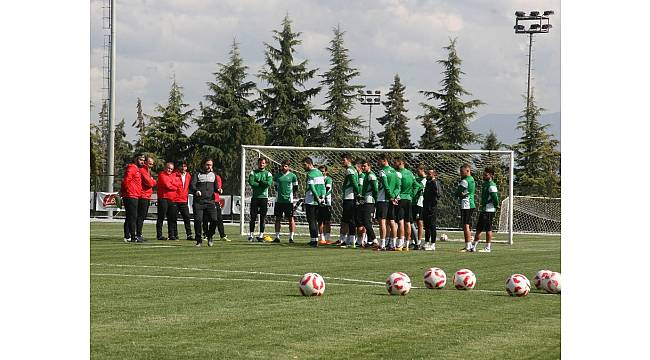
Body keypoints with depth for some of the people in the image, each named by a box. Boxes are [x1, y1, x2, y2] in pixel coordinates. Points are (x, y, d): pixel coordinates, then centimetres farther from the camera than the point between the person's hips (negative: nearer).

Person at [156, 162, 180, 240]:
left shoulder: (174, 175, 18)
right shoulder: (162, 175, -2)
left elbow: (178, 184, 4)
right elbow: (167, 185, -12)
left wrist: (171, 184, -9)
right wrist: (175, 187, 3)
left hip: (172, 199, 6)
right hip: (163, 198, -6)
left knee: (172, 218, 7)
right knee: (161, 217, -3)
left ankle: (171, 235, 13)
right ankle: (159, 235, -2)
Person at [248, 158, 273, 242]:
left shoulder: (268, 174, 8)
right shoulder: (253, 173, 7)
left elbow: (269, 183, -11)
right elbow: (251, 182, -11)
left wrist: (258, 182, -9)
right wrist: (262, 184, -9)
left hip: (264, 197, 1)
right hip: (255, 197, -1)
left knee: (263, 218, 1)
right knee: (253, 217, -2)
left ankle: (261, 235, 6)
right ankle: (250, 235, 1)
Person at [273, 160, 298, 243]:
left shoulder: (292, 176, 1)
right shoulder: (277, 175, 8)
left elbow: (295, 188, 7)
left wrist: (290, 194, 2)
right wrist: (279, 193, 10)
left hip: (288, 200, -3)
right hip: (279, 200, 3)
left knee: (290, 219, -2)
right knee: (277, 218, 6)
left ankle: (291, 237, 2)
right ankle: (277, 237, 12)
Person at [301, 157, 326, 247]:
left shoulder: (310, 174, -13)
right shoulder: (319, 172, 13)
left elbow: (312, 188, -20)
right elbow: (323, 186, 12)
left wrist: (318, 198, -16)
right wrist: (322, 197, 9)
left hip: (310, 201, -8)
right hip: (317, 202, 8)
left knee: (311, 221, -4)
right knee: (315, 221, 14)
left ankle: (314, 240, -7)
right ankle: (315, 240, 13)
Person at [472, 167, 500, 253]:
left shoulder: (491, 185, -15)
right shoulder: (484, 184, 16)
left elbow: (495, 197, -21)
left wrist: (496, 206, -8)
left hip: (489, 210, -10)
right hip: (483, 209, 10)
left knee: (488, 229, -5)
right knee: (478, 229, 12)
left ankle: (487, 248, 0)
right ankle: (473, 246, 16)